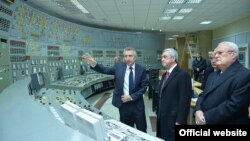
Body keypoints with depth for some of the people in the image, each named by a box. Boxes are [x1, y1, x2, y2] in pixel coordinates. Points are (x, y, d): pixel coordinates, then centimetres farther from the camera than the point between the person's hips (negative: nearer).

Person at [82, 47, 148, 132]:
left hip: (137, 104, 0)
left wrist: (132, 97, -14)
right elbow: (105, 70, -8)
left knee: (141, 130, 14)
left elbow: (144, 87, -5)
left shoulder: (141, 69, -5)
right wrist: (94, 64, -25)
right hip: (123, 103, 1)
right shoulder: (119, 66, -2)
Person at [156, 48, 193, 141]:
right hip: (162, 119, 8)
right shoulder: (164, 75, 13)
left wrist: (180, 121, -19)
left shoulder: (183, 75, -15)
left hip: (173, 120, -8)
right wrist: (158, 113, 15)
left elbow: (185, 100, -19)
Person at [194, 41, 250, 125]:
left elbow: (234, 105, -25)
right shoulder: (213, 75, 11)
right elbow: (203, 95, 8)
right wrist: (198, 111, -11)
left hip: (226, 122, -7)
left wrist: (206, 118, -22)